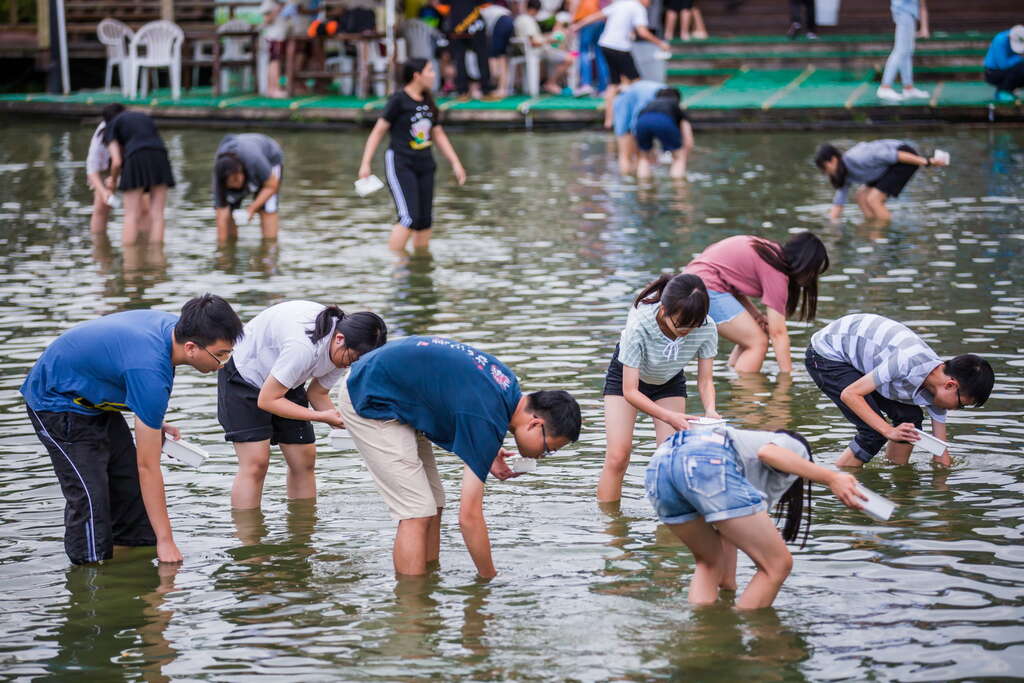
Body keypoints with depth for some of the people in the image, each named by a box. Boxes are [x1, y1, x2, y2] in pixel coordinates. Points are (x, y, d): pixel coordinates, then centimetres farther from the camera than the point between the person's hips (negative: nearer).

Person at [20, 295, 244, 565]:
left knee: (131, 490, 5)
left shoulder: (174, 326, -12)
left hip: (95, 400, 9)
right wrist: (166, 541, -25)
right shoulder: (150, 371, -38)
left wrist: (152, 424, 1)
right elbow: (148, 466, -31)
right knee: (90, 499, -17)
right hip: (57, 403, -9)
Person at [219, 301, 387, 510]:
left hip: (284, 381, 8)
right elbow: (267, 400, -30)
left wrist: (340, 419, -22)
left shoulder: (344, 349, -15)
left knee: (304, 460, 2)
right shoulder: (303, 347, -39)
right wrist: (321, 416, -32)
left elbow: (317, 393, -3)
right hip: (244, 373, -8)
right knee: (255, 463, -17)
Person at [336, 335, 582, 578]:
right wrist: (490, 578, -12)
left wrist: (486, 454, 9)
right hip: (370, 402, -10)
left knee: (432, 505, 9)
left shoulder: (507, 383, 1)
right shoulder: (488, 422, -25)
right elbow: (469, 517, -22)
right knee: (417, 513, -12)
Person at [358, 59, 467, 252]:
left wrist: (455, 163, 15)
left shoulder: (428, 102, 12)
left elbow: (439, 135, 20)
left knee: (425, 221, 6)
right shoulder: (399, 100, -8)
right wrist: (365, 164, -11)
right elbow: (378, 131, -6)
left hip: (424, 165, 7)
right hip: (400, 165, -7)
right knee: (409, 218, -17)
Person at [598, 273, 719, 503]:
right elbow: (630, 391, -36)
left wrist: (710, 410, -40)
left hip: (669, 382, 3)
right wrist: (669, 417, -49)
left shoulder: (707, 328, -32)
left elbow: (705, 380, -19)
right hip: (626, 376, -3)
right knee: (617, 457, -10)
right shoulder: (639, 326, -41)